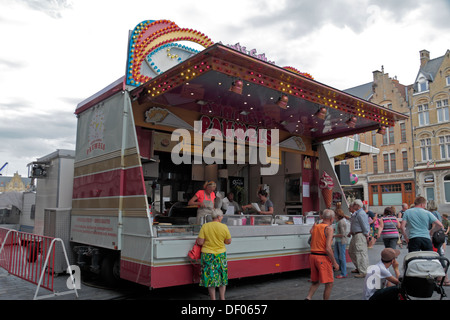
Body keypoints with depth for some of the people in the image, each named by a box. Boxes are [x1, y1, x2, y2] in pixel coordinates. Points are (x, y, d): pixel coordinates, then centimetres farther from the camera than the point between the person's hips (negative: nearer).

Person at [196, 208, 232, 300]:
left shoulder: (205, 226, -9)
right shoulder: (224, 227, -9)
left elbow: (200, 242, -11)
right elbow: (228, 241, 1)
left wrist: (197, 240, 10)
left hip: (207, 255, 0)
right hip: (221, 255, 1)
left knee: (210, 277, 10)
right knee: (222, 276, 17)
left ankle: (213, 298, 15)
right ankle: (222, 297, 25)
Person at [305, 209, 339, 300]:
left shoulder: (314, 227, 9)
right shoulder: (329, 229, -11)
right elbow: (328, 248, -18)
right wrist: (334, 262, -10)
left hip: (312, 256, 7)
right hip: (323, 258, -7)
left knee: (316, 282, 19)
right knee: (329, 284, 6)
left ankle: (308, 297, 5)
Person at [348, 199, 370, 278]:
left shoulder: (361, 213, -17)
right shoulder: (356, 213, 17)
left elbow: (365, 225, -19)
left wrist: (366, 235, -18)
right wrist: (351, 232, 22)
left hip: (360, 235, -12)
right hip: (355, 235, 12)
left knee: (361, 253, -9)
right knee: (351, 251, 18)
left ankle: (364, 272, -6)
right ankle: (359, 268, 29)